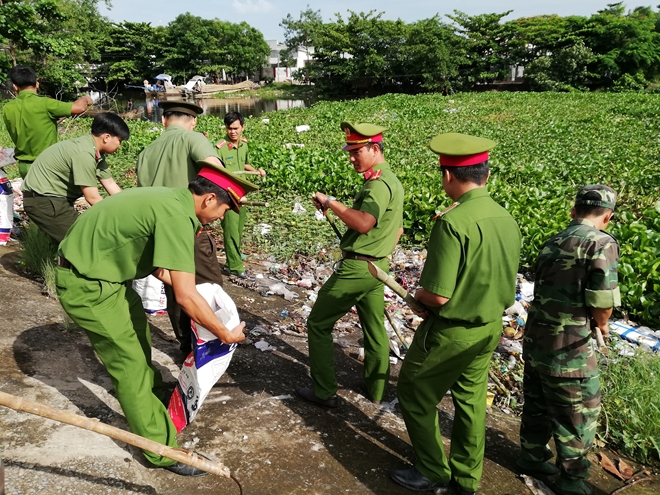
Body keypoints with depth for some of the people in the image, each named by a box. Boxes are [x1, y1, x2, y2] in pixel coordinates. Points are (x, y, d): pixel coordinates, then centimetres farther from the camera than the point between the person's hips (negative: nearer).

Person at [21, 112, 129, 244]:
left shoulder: (95, 152, 3)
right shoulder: (84, 154, -26)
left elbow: (111, 185, 8)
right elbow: (92, 198, -24)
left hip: (54, 196, 9)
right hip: (42, 199, -9)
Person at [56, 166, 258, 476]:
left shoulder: (171, 200, 2)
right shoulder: (177, 217, -27)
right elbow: (185, 297, -29)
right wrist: (226, 334, -18)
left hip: (101, 269, 10)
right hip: (86, 284, -10)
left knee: (138, 331, 27)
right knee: (130, 363, -2)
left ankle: (151, 390, 53)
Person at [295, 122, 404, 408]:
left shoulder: (378, 183, -19)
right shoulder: (392, 181, 14)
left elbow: (363, 223, -36)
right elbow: (398, 229, 22)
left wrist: (330, 202, -27)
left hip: (356, 268, -10)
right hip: (378, 267, 10)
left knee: (318, 324, 3)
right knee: (375, 329, 17)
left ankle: (324, 393, 10)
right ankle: (375, 389, 30)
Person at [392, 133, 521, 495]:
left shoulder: (452, 222, -26)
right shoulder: (506, 219, -2)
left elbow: (437, 296, -26)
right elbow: (504, 282, 8)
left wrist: (418, 294, -5)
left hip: (451, 332, -7)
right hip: (490, 328, 8)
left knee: (415, 395, 15)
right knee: (471, 401, 22)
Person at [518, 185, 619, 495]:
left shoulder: (553, 243, 9)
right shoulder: (601, 243, -15)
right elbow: (602, 303, -19)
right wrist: (602, 324, 2)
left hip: (535, 340, 7)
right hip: (567, 348, -7)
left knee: (537, 405, 23)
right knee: (579, 416, 12)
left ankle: (532, 458, 40)